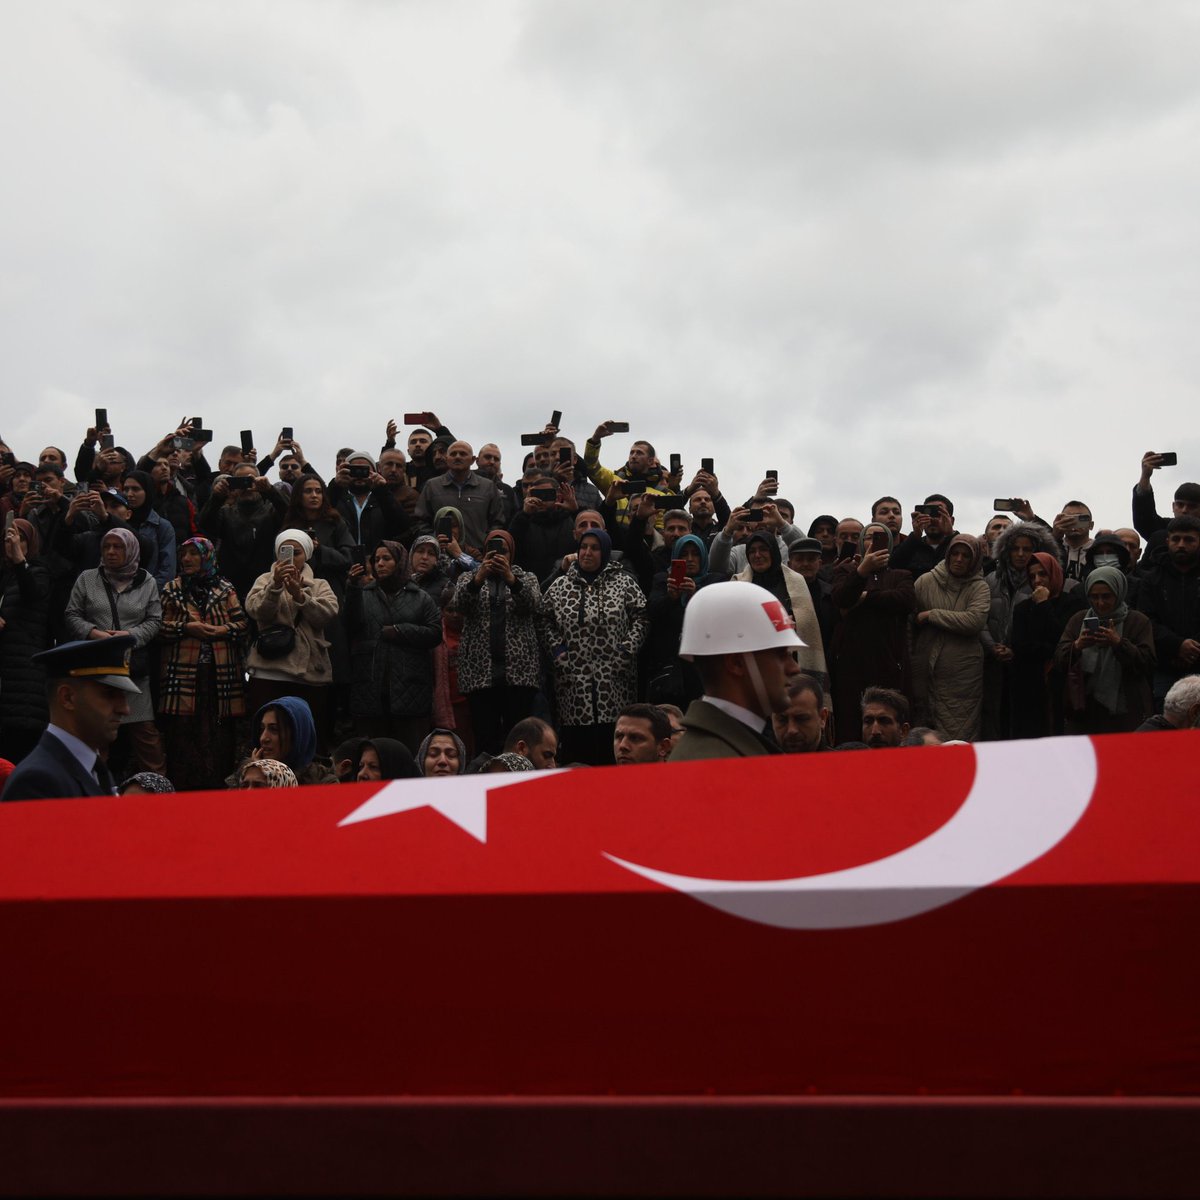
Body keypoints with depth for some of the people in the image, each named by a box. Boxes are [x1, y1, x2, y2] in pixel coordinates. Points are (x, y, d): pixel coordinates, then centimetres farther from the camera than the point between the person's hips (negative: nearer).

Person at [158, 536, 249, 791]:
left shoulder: (225, 589, 11)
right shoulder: (172, 589, 12)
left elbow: (242, 623, 6)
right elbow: (161, 626, 5)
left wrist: (222, 630, -10)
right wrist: (186, 628, -9)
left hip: (221, 672, 0)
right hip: (183, 672, 0)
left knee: (219, 731, -1)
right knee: (183, 729, -5)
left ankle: (217, 784, 6)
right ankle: (183, 786, 0)